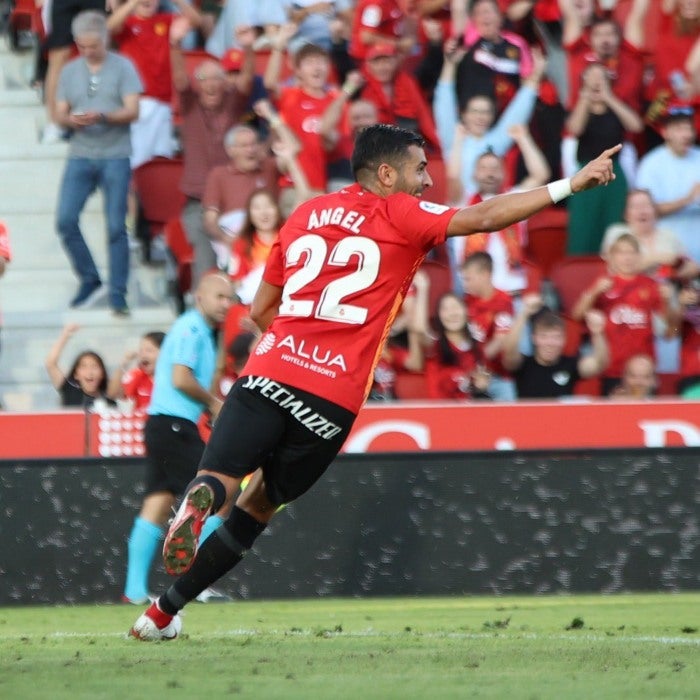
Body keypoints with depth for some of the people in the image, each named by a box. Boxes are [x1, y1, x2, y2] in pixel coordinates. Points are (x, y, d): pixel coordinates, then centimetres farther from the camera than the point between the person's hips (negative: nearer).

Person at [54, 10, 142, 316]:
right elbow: (59, 114, 10)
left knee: (116, 227, -5)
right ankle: (89, 278, 12)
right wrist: (71, 120, -13)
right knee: (65, 219, -7)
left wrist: (102, 116, -23)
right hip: (80, 155, 3)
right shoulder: (70, 71, 12)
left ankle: (118, 294, 1)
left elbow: (132, 111, -6)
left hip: (115, 156, -3)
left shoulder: (122, 67, 1)